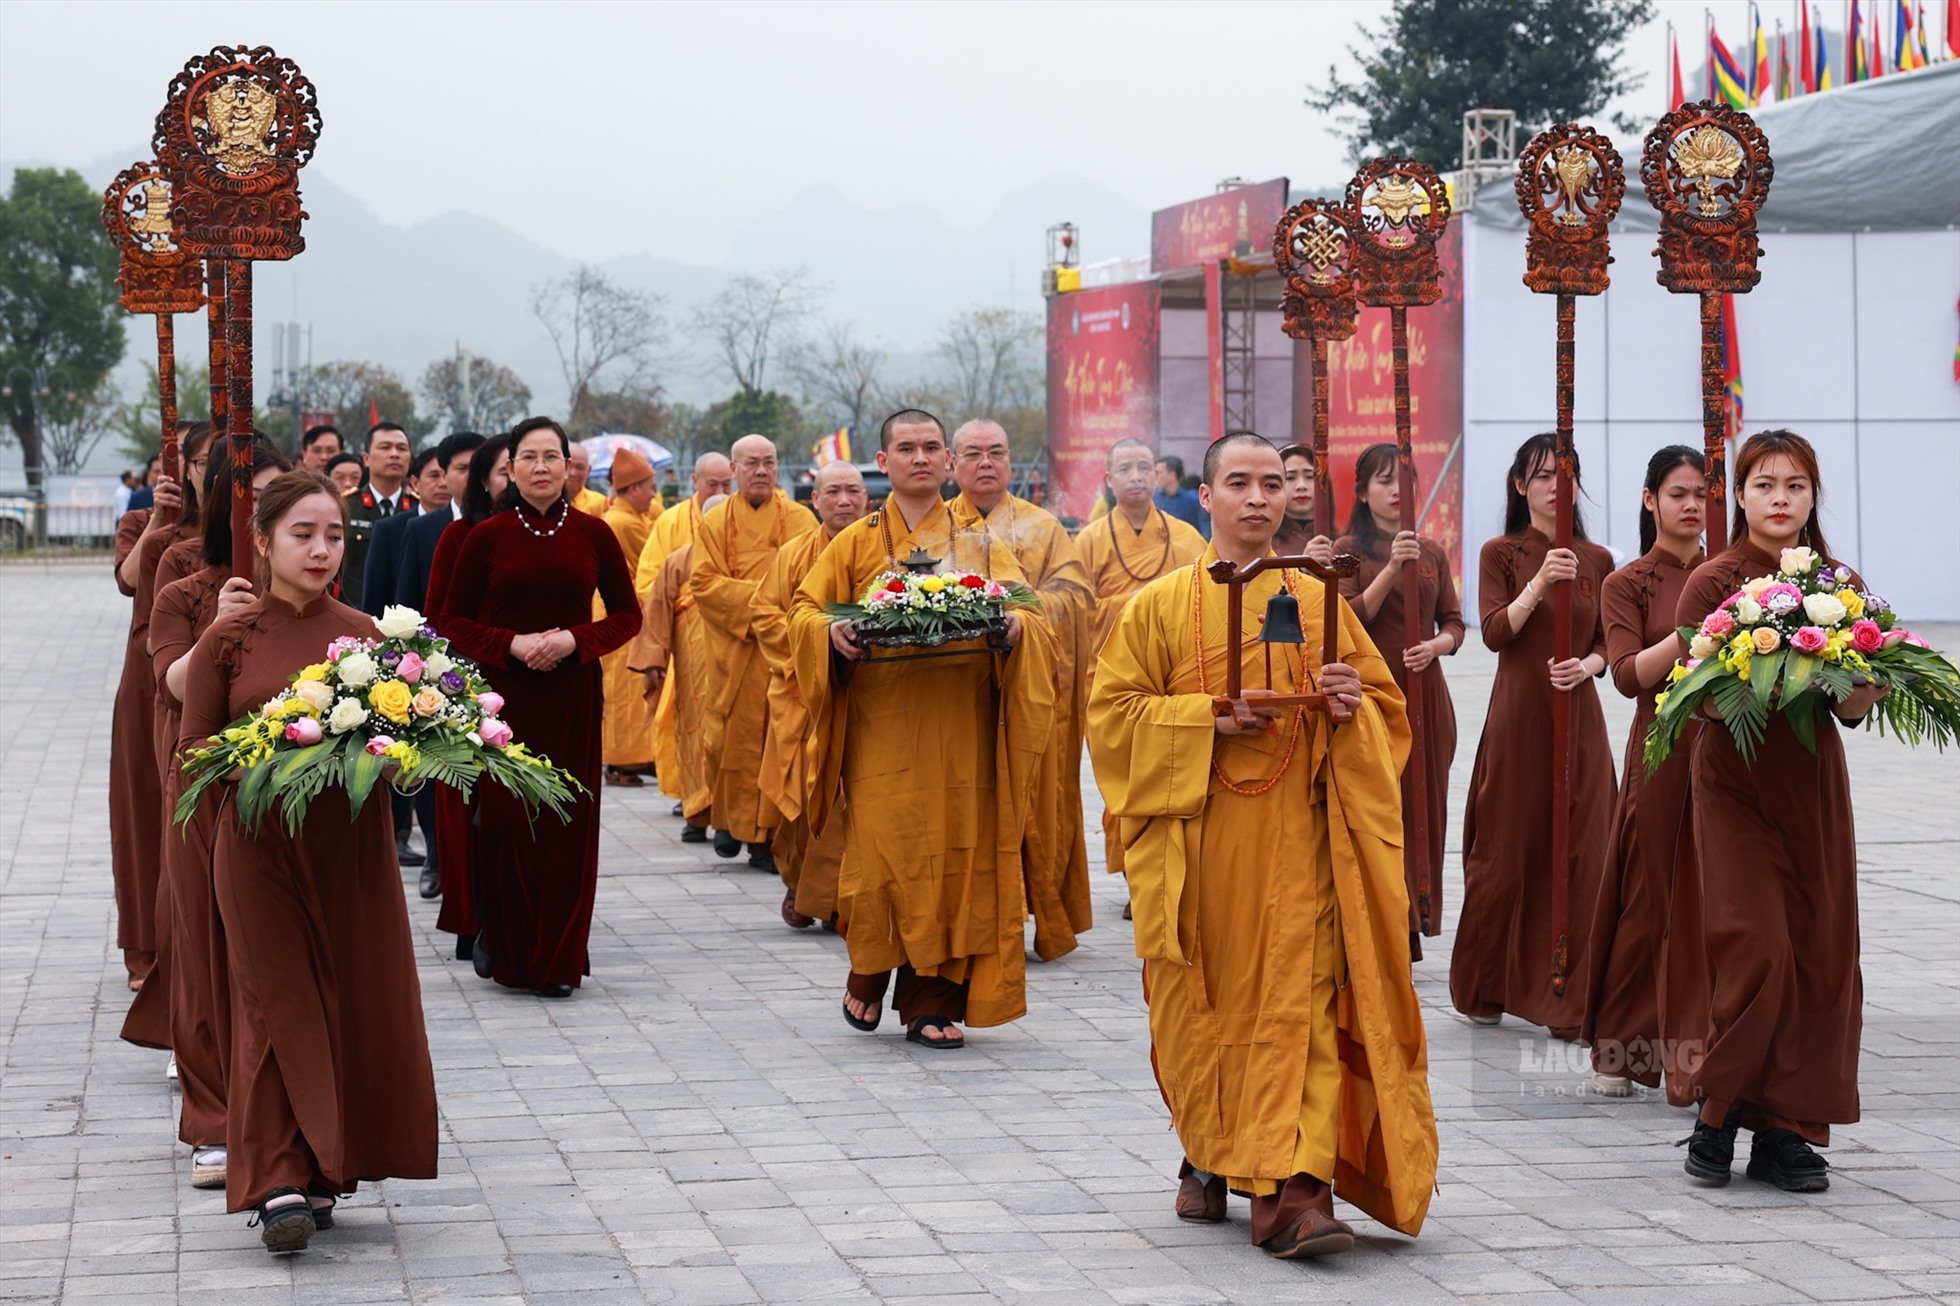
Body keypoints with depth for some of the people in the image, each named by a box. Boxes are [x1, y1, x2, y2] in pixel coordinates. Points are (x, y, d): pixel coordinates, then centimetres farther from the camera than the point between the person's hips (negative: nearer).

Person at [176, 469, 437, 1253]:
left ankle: (323, 1170, 16)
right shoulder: (229, 641, -1)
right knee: (279, 1008, -4)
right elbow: (194, 750, 1)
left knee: (358, 1005, 2)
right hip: (261, 844, -2)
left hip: (353, 844, 3)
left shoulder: (365, 635, 5)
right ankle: (279, 1184, -2)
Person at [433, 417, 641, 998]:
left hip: (573, 696, 1)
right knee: (505, 821, -3)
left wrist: (575, 639, -10)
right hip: (505, 696, -1)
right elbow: (452, 621, 4)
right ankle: (506, 951, 10)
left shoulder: (592, 534, 3)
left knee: (568, 826, 0)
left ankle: (559, 959, 9)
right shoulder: (487, 536, 1)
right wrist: (512, 644, -12)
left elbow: (628, 615, 7)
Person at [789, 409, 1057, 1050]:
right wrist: (831, 631, -13)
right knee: (881, 855, -7)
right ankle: (869, 976, 18)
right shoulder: (855, 544, 11)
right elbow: (804, 608, 9)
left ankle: (936, 1002, 4)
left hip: (960, 733, 1)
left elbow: (1032, 614, 7)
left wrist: (1016, 626, -15)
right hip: (880, 728, -1)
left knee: (956, 857, -3)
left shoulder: (981, 546, 13)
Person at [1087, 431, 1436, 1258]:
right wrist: (1210, 717, -13)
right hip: (1197, 840, 0)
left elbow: (1388, 702, 15)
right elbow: (1112, 710, -1)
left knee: (1299, 1002, -11)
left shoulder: (1320, 603, 10)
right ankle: (1207, 1158, 29)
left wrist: (1352, 706, -8)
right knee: (1202, 1005, 8)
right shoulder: (1160, 605, 4)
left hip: (1296, 839, 0)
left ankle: (1292, 1188, -17)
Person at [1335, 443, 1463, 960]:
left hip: (1425, 694, 4)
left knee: (1423, 805, 1)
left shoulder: (1432, 553, 13)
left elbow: (1454, 624, 13)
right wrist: (1391, 569, -17)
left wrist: (1435, 645, -8)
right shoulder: (1349, 550, 3)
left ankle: (1409, 929, 7)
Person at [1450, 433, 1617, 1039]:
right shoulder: (1502, 554, 2)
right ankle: (1486, 989, 18)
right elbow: (1496, 633, -9)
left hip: (1579, 716, 2)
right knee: (1507, 850, 3)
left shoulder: (1596, 560, 10)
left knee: (1578, 853, -4)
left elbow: (1606, 644, 10)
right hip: (1518, 716, -2)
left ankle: (1568, 1000, 0)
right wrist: (1540, 582, -21)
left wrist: (1586, 665, -11)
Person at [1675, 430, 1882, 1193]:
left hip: (1812, 782, 4)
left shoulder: (1840, 585, 8)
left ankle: (1787, 1130, 8)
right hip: (1734, 780, -4)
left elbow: (1854, 707, 8)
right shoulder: (1715, 582, -3)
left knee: (1820, 954, 1)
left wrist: (1862, 691, -14)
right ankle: (1719, 1114, 4)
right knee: (1755, 948, -12)